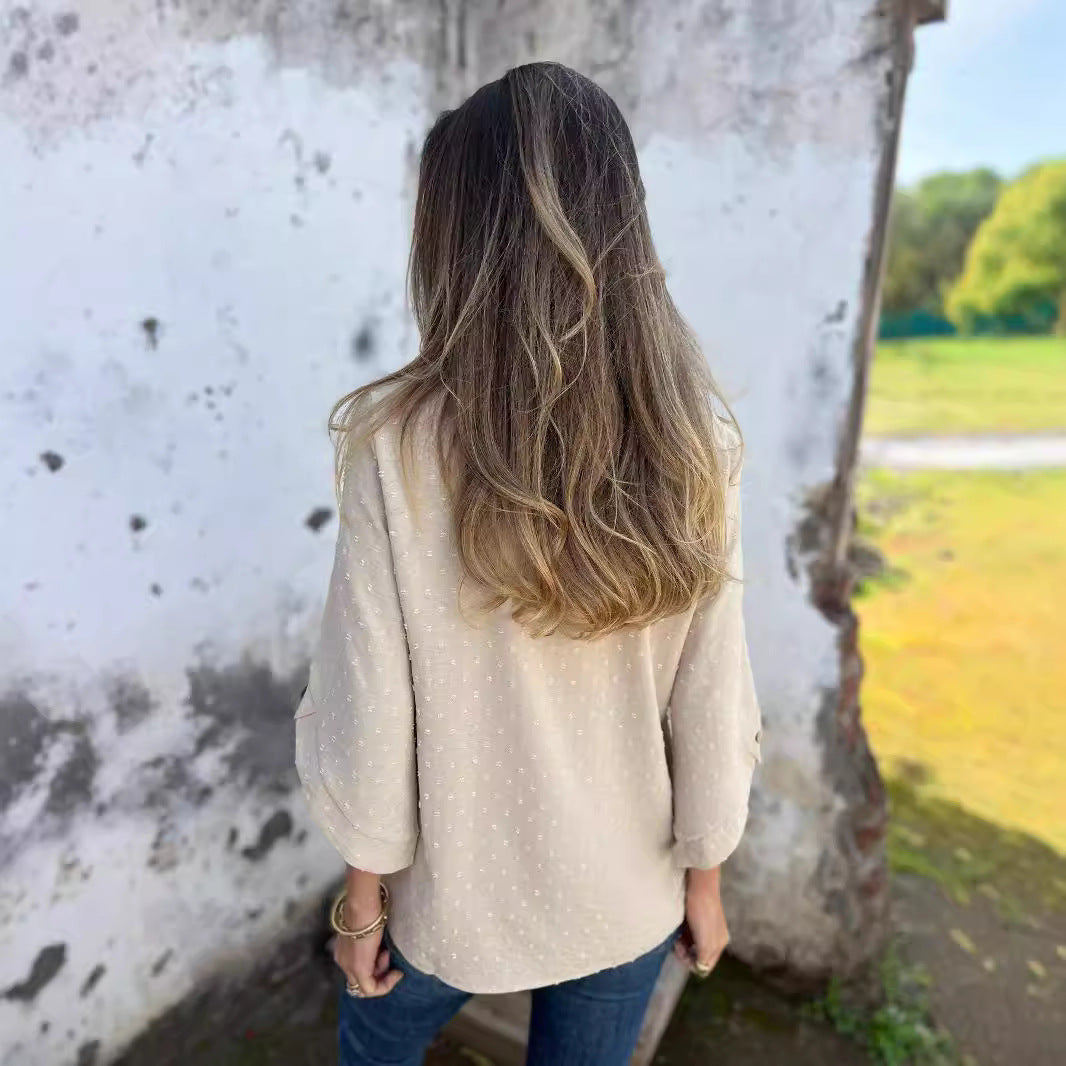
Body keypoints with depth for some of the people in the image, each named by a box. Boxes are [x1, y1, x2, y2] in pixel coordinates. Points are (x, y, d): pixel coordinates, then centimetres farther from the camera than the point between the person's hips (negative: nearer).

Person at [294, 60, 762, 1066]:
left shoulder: (399, 441, -24)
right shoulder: (695, 440, -17)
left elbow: (369, 708, -18)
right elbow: (710, 701, -11)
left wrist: (362, 894, -1)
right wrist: (703, 873, 5)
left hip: (456, 888, -1)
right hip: (629, 888, 2)